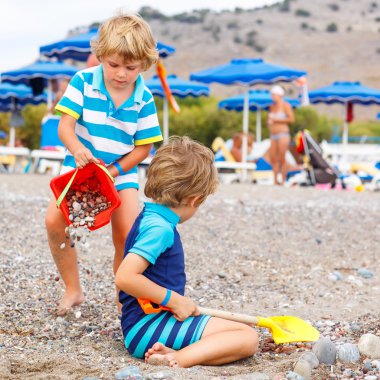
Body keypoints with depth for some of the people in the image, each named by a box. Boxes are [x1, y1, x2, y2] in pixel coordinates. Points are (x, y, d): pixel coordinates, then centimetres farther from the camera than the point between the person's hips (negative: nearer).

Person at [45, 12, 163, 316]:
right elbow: (65, 126, -14)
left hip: (122, 171, 0)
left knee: (127, 235, -18)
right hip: (81, 164, 1)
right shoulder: (83, 81, -10)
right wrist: (78, 150, -35)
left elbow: (143, 147, -3)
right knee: (54, 220, -19)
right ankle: (73, 290, 2)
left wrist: (114, 171, -15)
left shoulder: (144, 99, -8)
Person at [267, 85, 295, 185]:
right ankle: (275, 180, 15)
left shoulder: (286, 105, -5)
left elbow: (291, 119, -13)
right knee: (272, 159, 4)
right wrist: (269, 122, 6)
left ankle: (283, 181, -3)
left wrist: (277, 120, -14)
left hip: (283, 135, -7)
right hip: (273, 136, 7)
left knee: (281, 159, -8)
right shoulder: (272, 106, 15)